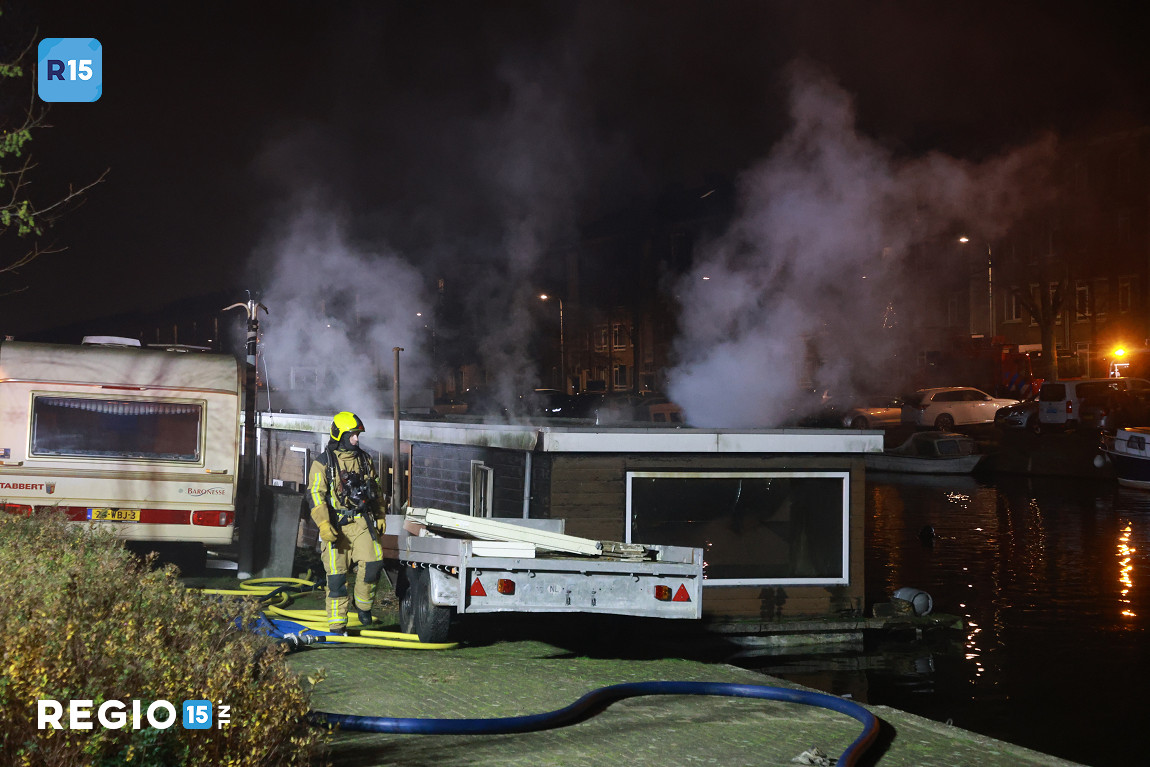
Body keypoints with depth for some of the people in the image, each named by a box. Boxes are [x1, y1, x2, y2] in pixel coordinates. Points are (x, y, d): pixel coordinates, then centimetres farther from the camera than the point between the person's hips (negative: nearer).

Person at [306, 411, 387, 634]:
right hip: (335, 525, -3)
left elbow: (376, 490, 24)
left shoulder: (364, 460, 13)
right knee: (337, 575, -1)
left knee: (373, 562, -17)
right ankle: (337, 625, 8)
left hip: (361, 523, 3)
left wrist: (380, 516, 20)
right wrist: (324, 525, -20)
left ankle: (363, 604, 8)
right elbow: (315, 495, -10)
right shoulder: (323, 463, -2)